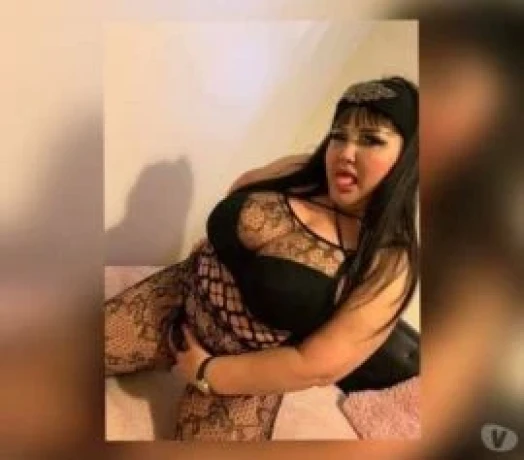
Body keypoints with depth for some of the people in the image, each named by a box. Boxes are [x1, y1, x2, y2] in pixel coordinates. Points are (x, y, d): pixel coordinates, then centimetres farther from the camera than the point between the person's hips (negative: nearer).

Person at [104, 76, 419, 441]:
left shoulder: (390, 263, -20)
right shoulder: (296, 172, -7)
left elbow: (317, 366, -22)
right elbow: (243, 186, 15)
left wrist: (207, 372, -16)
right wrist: (202, 257, 7)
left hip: (241, 374, -3)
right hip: (179, 297, 4)